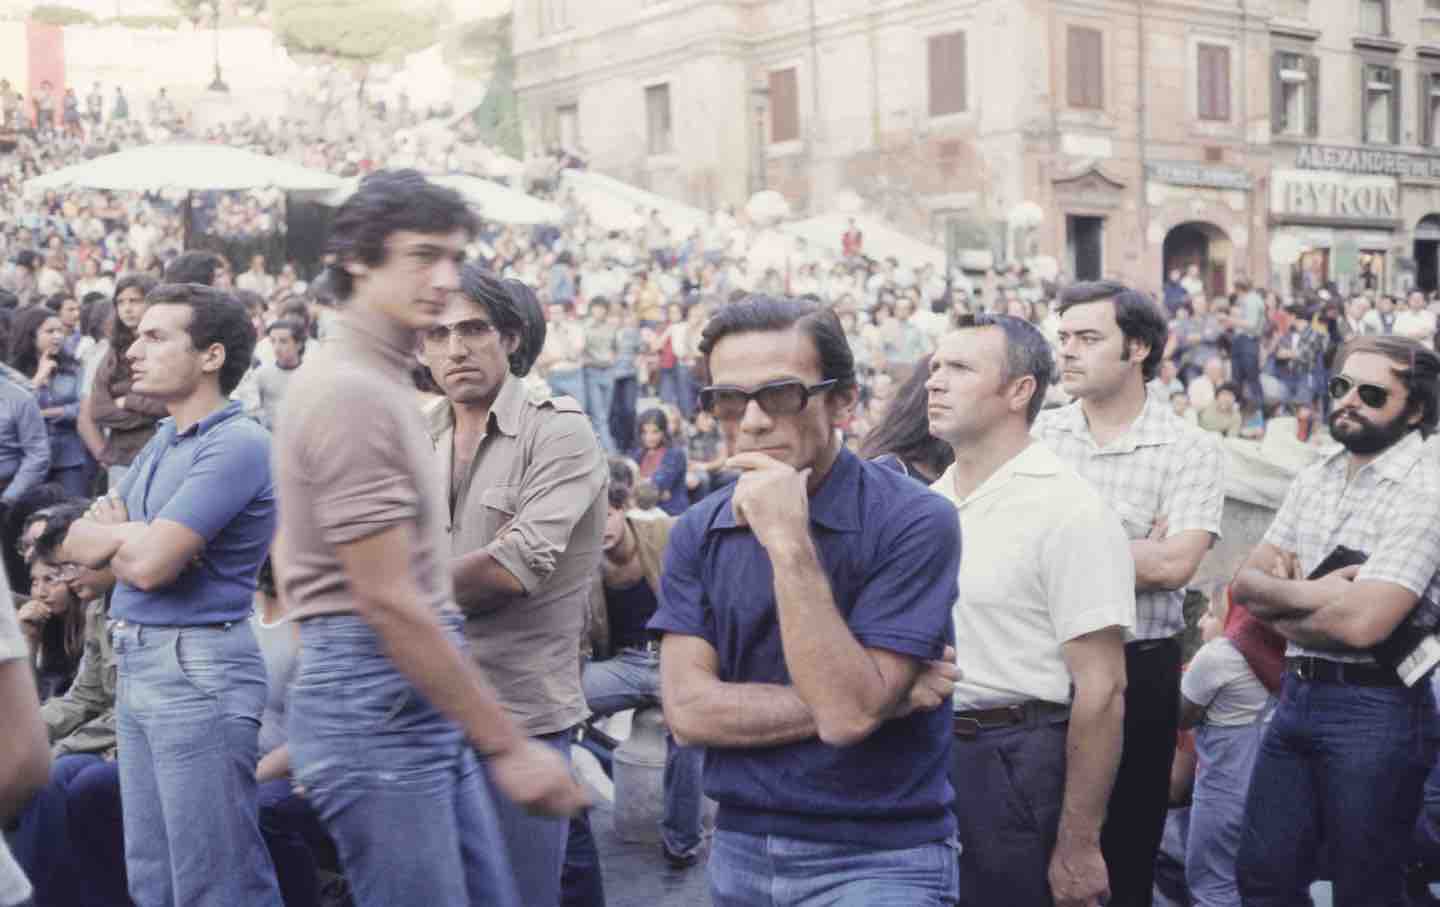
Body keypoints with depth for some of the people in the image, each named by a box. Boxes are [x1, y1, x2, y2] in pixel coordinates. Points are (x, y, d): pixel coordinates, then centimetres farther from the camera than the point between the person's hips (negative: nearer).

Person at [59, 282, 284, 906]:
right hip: (138, 665, 10)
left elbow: (150, 563, -22)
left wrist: (113, 531, 0)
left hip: (197, 669, -9)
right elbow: (78, 546, 11)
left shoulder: (236, 444, -15)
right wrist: (135, 538, -10)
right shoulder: (160, 443, 15)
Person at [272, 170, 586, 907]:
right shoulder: (352, 391, -17)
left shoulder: (377, 380, 15)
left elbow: (293, 555, 21)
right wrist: (508, 745, -17)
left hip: (419, 704, 10)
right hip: (377, 698, -10)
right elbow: (388, 600, -20)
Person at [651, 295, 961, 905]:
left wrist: (789, 543, -27)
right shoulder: (698, 533, -1)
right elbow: (688, 712, -10)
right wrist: (877, 699, -16)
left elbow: (848, 711, -23)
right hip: (739, 849, 4)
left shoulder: (914, 521, -16)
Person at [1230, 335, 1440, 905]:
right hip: (1298, 693, 7)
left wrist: (1278, 610, -8)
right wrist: (1304, 593, -13)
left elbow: (1360, 623, -24)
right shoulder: (1312, 479, 10)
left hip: (1375, 709, -7)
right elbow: (1246, 581, 7)